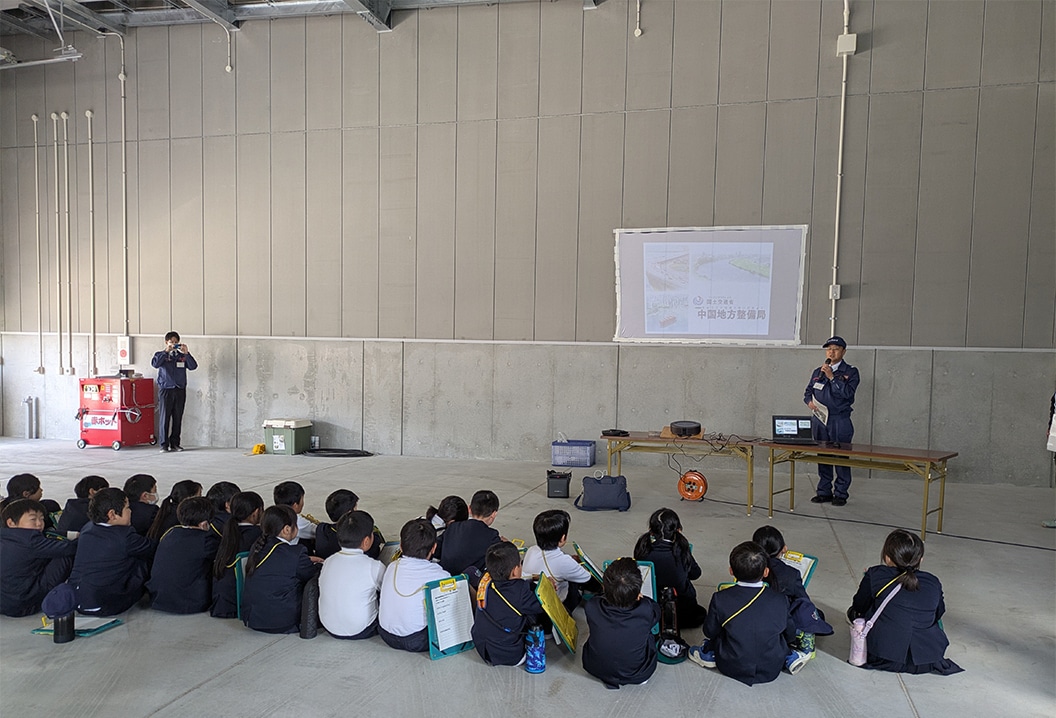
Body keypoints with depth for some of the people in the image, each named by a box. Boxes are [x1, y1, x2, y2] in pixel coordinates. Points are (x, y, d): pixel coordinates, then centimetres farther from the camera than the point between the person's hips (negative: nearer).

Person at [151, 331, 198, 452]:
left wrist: (186, 353, -13)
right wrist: (166, 351, -17)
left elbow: (193, 366, -3)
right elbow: (155, 364, -13)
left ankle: (175, 443, 12)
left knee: (178, 418, 4)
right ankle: (164, 444, -1)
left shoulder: (182, 355, 12)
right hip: (165, 389, -2)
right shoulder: (161, 354, 7)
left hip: (180, 390, 2)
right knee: (164, 417, -4)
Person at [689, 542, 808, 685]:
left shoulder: (720, 599, -16)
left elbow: (709, 632, -4)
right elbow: (790, 635, 4)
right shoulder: (780, 601, -11)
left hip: (731, 668, -1)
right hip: (771, 671, 1)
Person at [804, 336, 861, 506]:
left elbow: (848, 393, -14)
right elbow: (808, 392, 18)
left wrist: (832, 377, -18)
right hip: (819, 420, 4)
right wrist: (810, 401, -3)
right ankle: (824, 491, 17)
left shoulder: (850, 372, 0)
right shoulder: (818, 372, 14)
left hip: (840, 421, -4)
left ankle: (841, 493, 8)